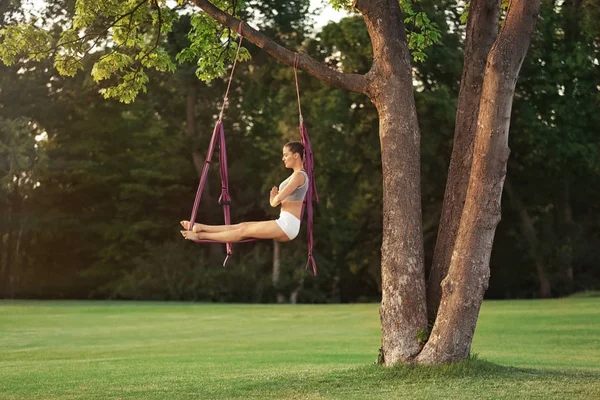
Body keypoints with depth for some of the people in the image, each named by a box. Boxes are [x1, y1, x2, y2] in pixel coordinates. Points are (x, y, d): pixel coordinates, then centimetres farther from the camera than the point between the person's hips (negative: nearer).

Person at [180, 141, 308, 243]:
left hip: (287, 225, -9)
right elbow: (281, 199, 19)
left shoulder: (299, 175, -14)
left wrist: (273, 200, 1)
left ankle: (200, 235, -5)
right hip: (284, 223, 9)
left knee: (244, 231, -6)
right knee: (243, 225, 6)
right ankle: (201, 227, 6)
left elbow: (278, 199, -22)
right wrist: (275, 199, -3)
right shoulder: (297, 175, 19)